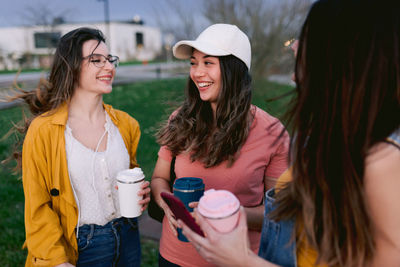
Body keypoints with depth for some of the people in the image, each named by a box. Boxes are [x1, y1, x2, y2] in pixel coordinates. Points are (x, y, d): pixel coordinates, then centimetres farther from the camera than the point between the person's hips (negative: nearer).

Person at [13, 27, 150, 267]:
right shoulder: (44, 130, -14)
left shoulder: (125, 124, -1)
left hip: (128, 236, 5)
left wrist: (141, 195, -5)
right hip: (80, 246, -4)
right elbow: (38, 207, -8)